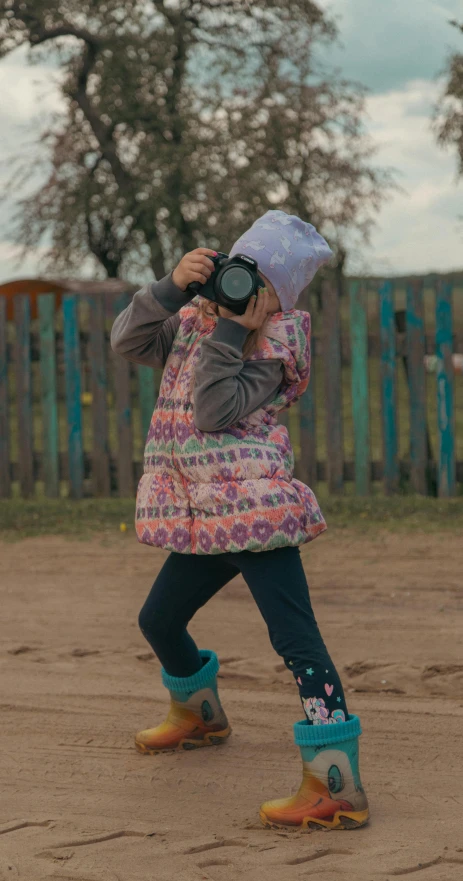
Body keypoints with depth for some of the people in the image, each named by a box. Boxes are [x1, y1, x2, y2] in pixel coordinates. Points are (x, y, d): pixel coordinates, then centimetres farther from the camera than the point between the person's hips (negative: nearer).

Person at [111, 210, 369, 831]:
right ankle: (199, 715, 52)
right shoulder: (195, 319, 14)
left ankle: (338, 790, -27)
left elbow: (213, 412, -18)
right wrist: (174, 286, -10)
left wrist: (229, 331, -20)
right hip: (203, 522, 8)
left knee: (295, 638, -19)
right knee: (158, 621, 23)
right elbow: (128, 341, 2)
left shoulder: (273, 349, -8)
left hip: (255, 511, -8)